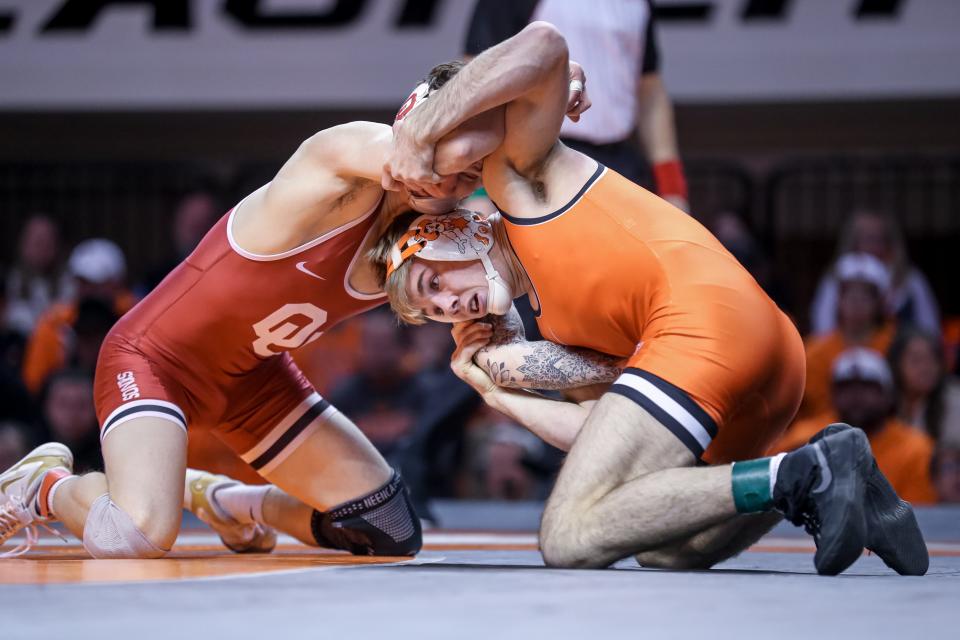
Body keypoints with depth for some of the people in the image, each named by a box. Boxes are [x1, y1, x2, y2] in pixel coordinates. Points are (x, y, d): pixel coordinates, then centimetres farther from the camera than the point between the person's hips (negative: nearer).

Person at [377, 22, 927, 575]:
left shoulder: (520, 176, 13)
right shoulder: (555, 325, 32)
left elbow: (545, 45, -3)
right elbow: (605, 440, 22)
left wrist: (417, 134, -4)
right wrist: (499, 394, 24)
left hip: (706, 322, -10)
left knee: (569, 538, -14)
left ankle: (802, 474, -19)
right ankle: (821, 473, 4)